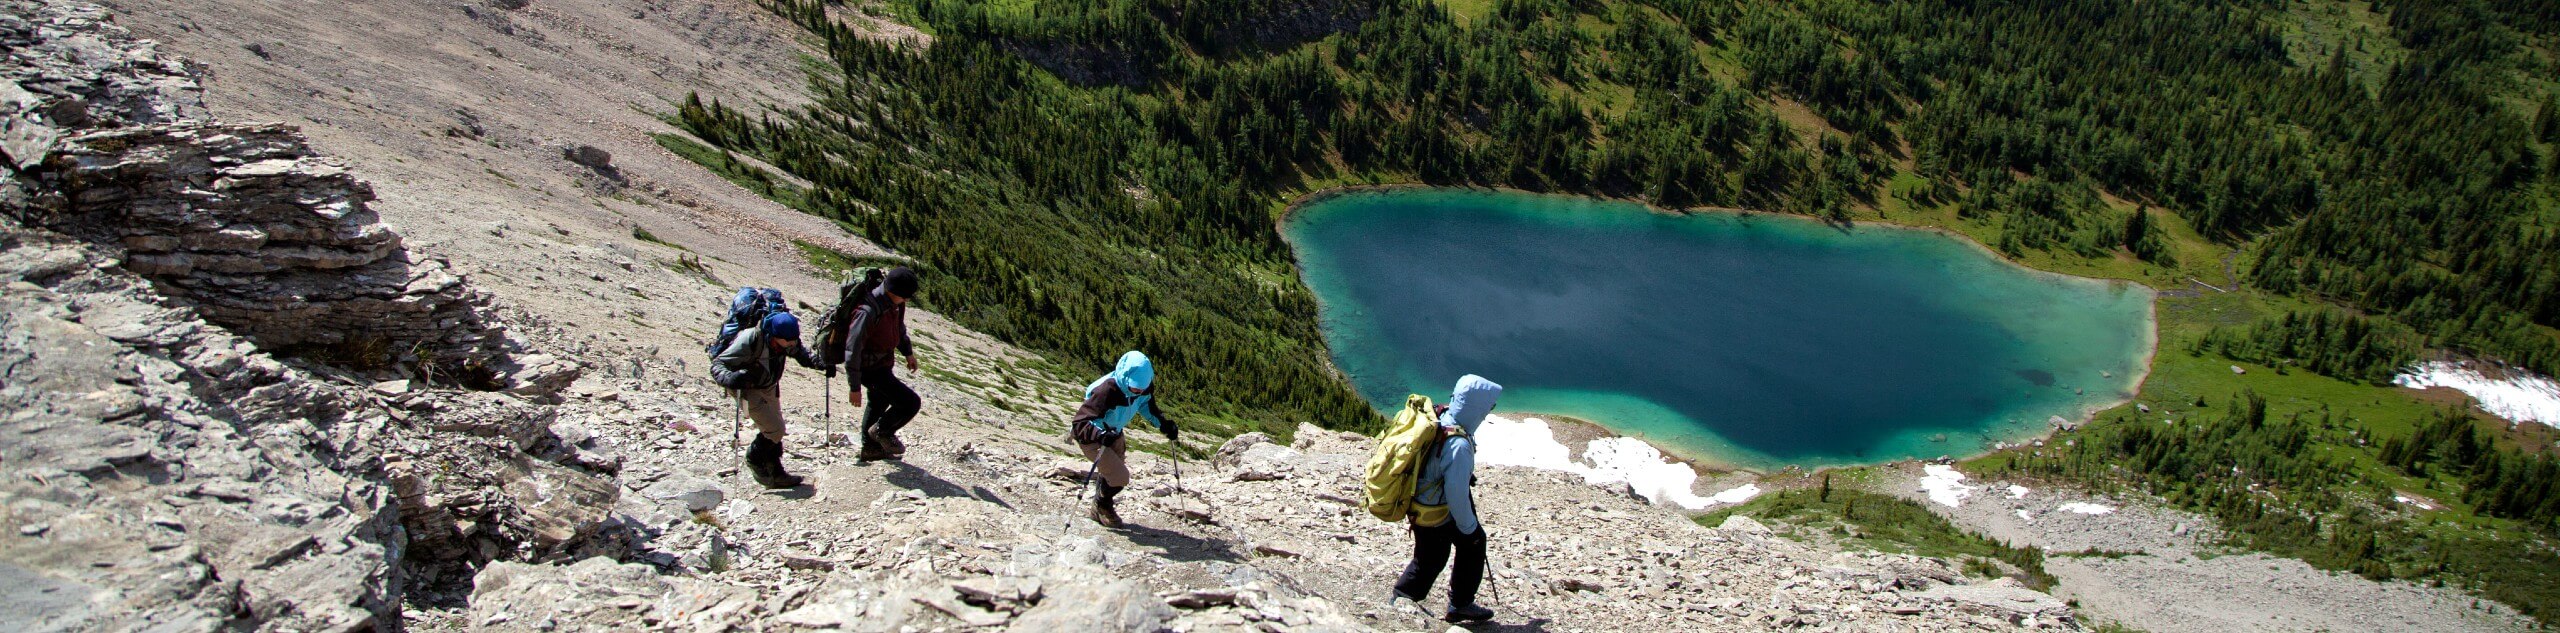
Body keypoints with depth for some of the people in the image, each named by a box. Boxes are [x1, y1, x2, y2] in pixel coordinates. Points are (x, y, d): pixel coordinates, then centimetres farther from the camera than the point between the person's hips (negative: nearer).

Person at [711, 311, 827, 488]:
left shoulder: (786, 339, -18)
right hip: (747, 389, -6)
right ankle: (755, 460, 15)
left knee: (774, 428, 11)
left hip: (769, 387, 6)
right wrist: (730, 377, -51)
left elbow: (800, 353, 6)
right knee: (774, 429, -12)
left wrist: (820, 364, -10)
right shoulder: (749, 341, -36)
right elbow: (718, 364, -30)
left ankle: (775, 473, 26)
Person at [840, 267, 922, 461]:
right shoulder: (868, 311, -33)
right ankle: (882, 432, 13)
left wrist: (908, 352, 26)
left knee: (879, 402, 28)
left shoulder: (895, 303, -6)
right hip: (870, 368, -9)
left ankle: (870, 448, 49)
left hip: (883, 363, 10)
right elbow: (853, 350, -29)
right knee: (911, 402, -13)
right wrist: (854, 386, -24)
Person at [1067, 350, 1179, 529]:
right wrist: (1101, 436, -57)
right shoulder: (1107, 391, -40)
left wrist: (1164, 424, -9)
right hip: (1092, 438, -7)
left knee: (1111, 474, 21)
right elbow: (1080, 421, -40)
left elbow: (1147, 407, 6)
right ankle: (1101, 506, 16)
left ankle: (1099, 510, 47)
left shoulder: (1145, 388, -18)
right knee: (1120, 477, -14)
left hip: (1113, 434, 7)